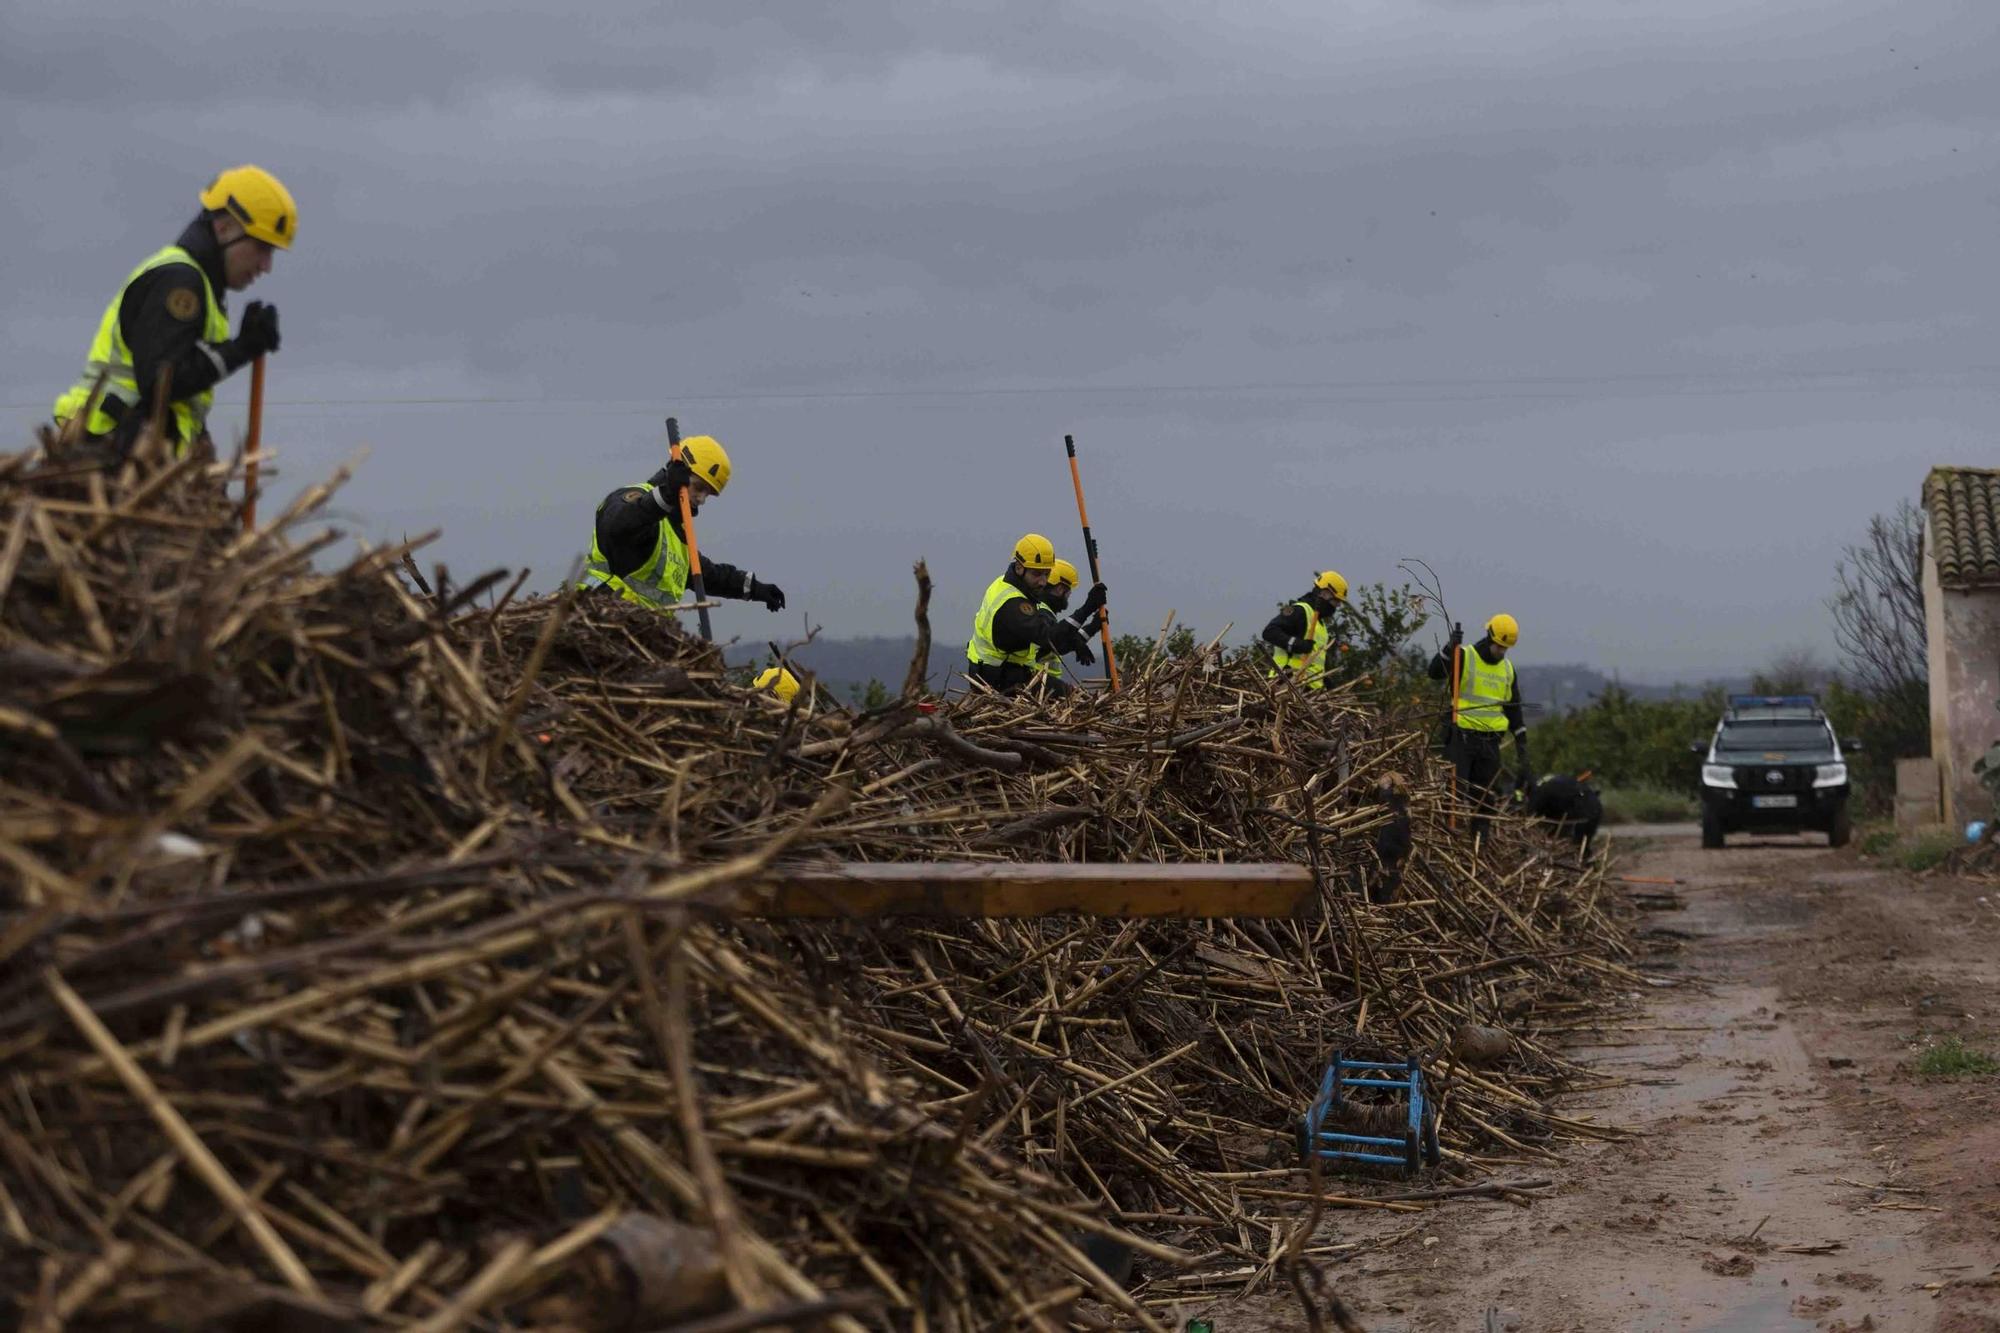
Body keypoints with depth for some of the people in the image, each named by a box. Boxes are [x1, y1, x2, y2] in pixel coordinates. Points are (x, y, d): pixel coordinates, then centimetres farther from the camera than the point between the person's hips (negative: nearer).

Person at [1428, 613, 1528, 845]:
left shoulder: (1507, 670, 14)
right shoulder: (1464, 657, -4)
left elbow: (1514, 709, 19)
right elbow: (1435, 672, -20)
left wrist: (1522, 744, 16)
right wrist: (1450, 647, -33)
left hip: (1490, 742, 6)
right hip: (1461, 738, -6)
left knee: (1484, 799, 7)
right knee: (1455, 791, -10)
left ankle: (1479, 841, 12)